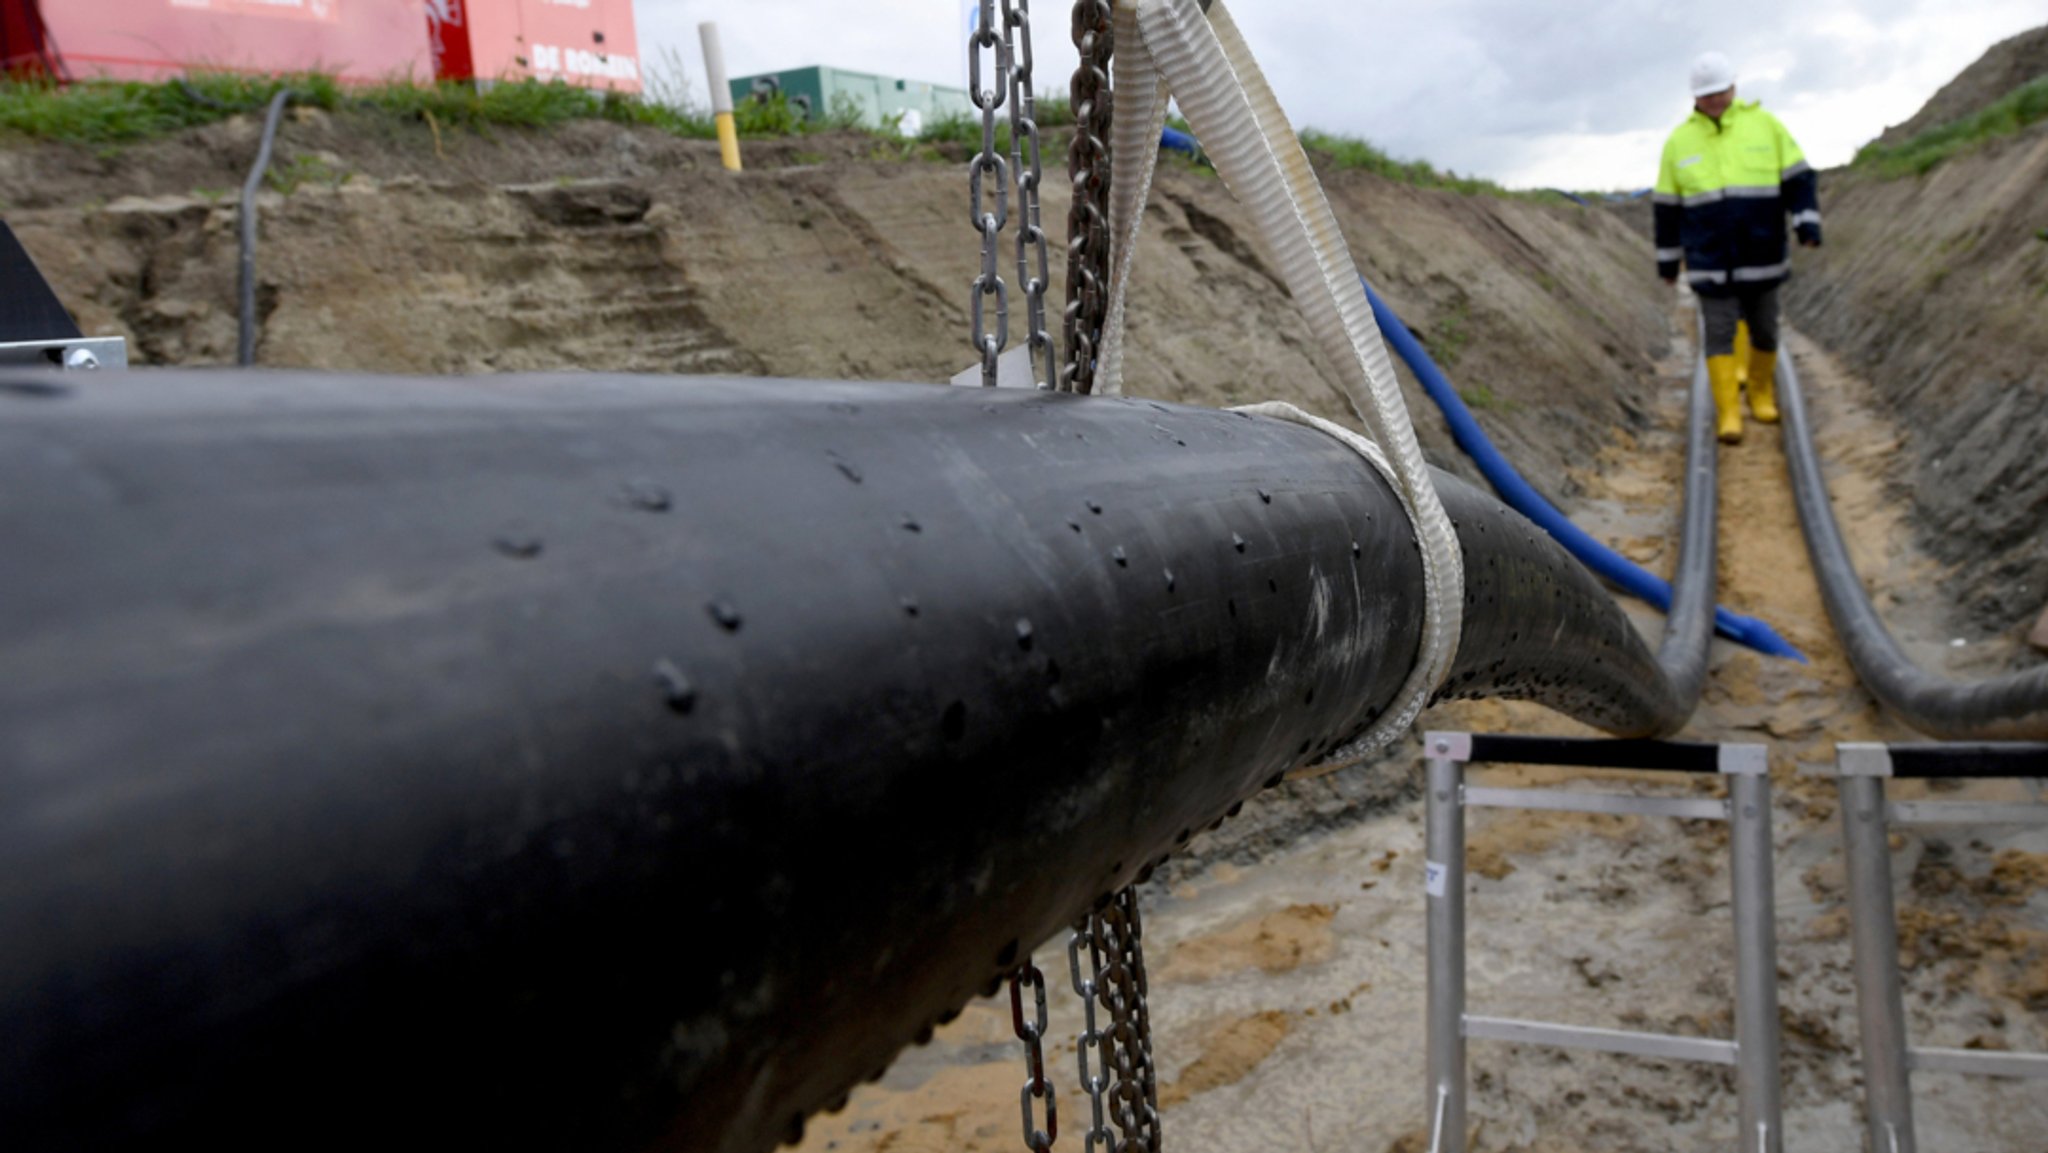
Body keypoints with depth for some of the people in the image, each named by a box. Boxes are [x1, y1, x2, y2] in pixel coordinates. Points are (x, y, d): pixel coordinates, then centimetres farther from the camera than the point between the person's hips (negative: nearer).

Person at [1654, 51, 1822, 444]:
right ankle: (1727, 412, 0)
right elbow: (1667, 206, 10)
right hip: (1710, 264, -1)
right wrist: (1667, 259, 11)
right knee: (1720, 333, -5)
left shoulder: (1765, 125, 3)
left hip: (1762, 258, 1)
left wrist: (1807, 223, -10)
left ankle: (1761, 392, 31)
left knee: (1763, 330, 9)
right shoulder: (1679, 140, 5)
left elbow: (1799, 178, 4)